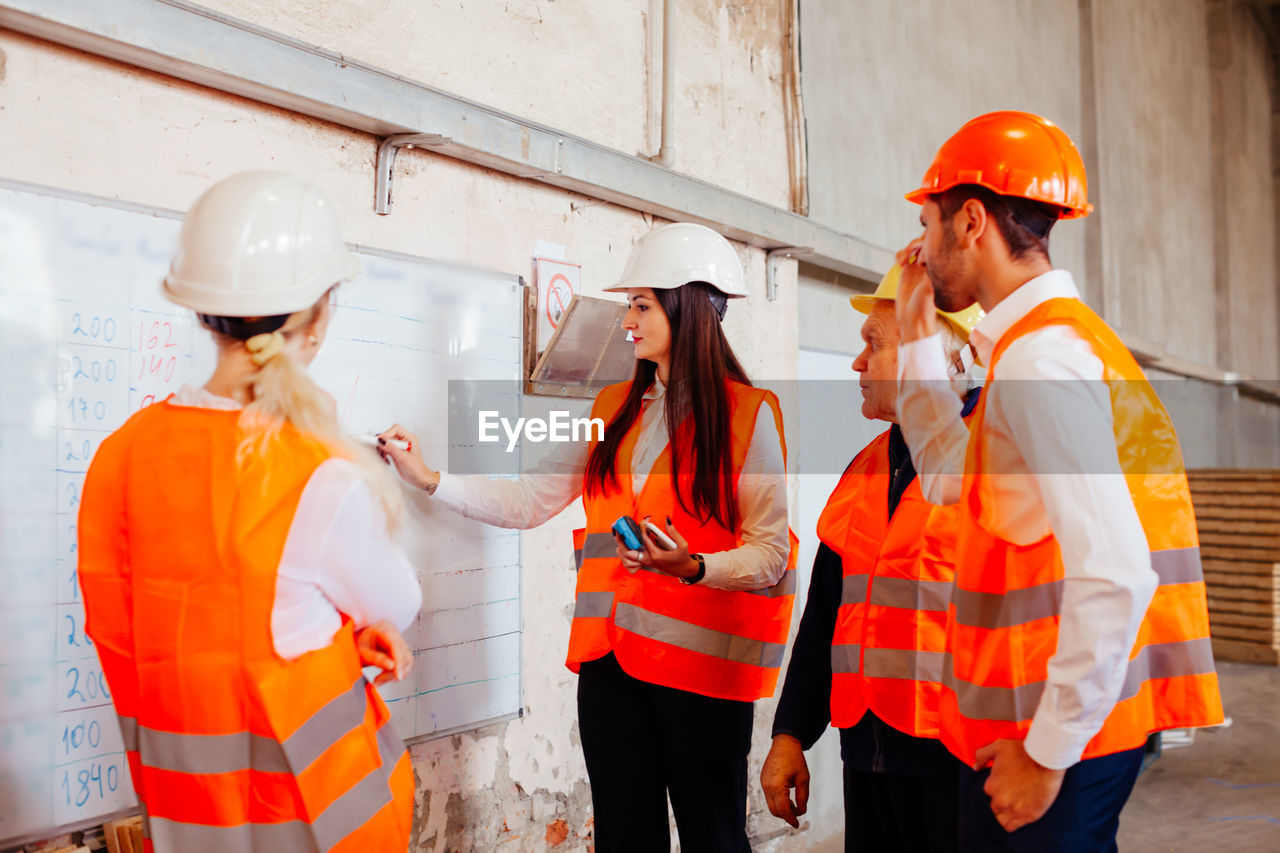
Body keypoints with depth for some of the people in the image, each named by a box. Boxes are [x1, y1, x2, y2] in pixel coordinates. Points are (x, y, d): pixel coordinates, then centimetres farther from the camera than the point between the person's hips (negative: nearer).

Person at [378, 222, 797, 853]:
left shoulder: (748, 414, -3)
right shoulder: (613, 409, 13)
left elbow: (770, 552, -7)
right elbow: (529, 501, 12)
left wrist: (692, 566, -23)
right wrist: (430, 480, 4)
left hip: (702, 658, -4)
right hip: (610, 654, 5)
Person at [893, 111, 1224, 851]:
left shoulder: (1038, 353, -19)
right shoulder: (1060, 335, 13)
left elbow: (1116, 574, -27)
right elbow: (952, 477, 24)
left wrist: (1049, 750, -21)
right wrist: (919, 335, 20)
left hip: (1063, 728, -10)